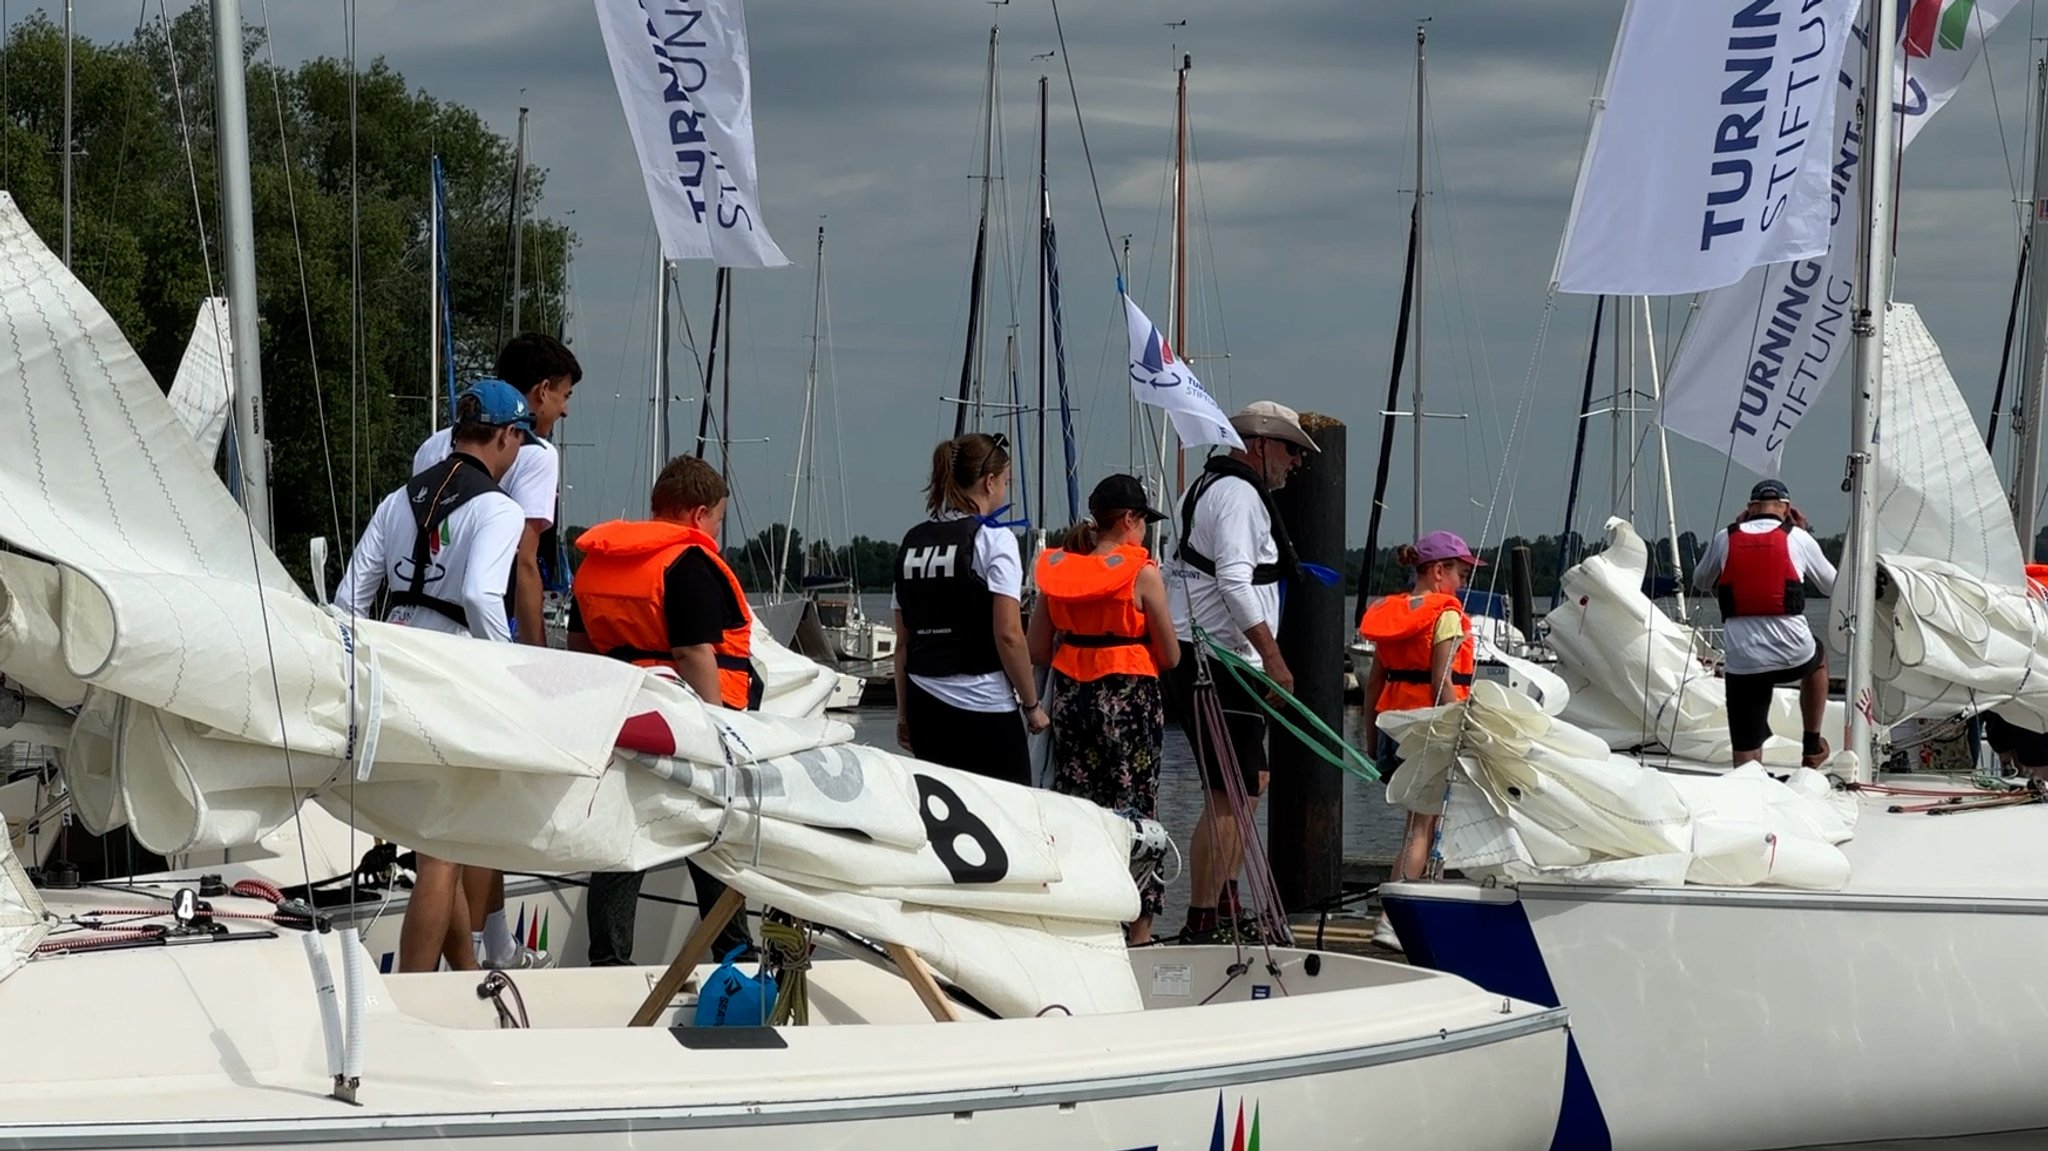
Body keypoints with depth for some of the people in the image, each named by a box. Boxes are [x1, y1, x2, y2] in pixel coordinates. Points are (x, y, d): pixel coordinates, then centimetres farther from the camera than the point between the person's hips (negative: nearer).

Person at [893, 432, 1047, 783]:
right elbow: (1008, 635, -12)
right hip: (984, 707, -6)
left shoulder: (912, 543, 11)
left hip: (925, 703, 6)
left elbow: (903, 641, 13)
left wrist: (904, 713, 18)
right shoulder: (994, 539, -6)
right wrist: (1032, 704, -3)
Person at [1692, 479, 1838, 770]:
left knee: (1746, 761, 4)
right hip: (1793, 656, 0)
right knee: (1818, 658, 38)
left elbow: (1701, 582, 24)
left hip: (1742, 661, 0)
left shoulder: (1725, 539, 5)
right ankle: (1812, 745, 41)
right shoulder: (1797, 538, 2)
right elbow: (1832, 585, 19)